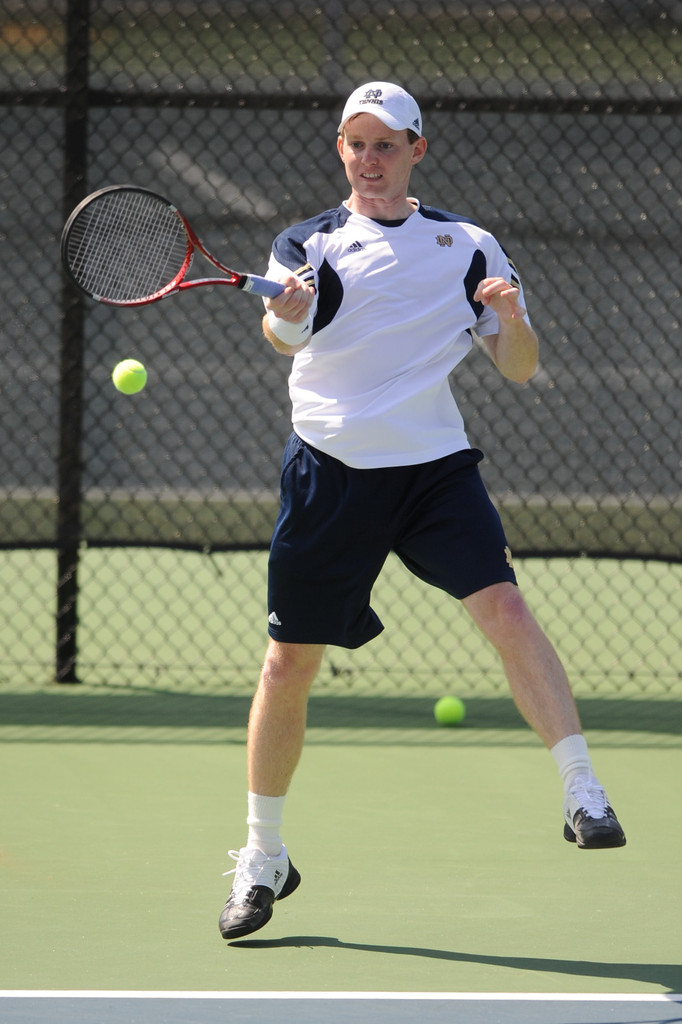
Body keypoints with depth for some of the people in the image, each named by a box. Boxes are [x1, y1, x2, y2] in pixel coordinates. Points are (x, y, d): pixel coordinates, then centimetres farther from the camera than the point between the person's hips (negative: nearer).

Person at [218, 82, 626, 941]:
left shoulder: (466, 247, 7)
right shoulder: (309, 244, 4)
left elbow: (519, 368, 7)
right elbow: (283, 331, -17)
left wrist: (510, 315, -15)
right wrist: (284, 315, -41)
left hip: (433, 465, 0)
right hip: (329, 471, 0)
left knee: (502, 605, -23)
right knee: (288, 664, 3)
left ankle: (584, 796, -23)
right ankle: (262, 860, 19)